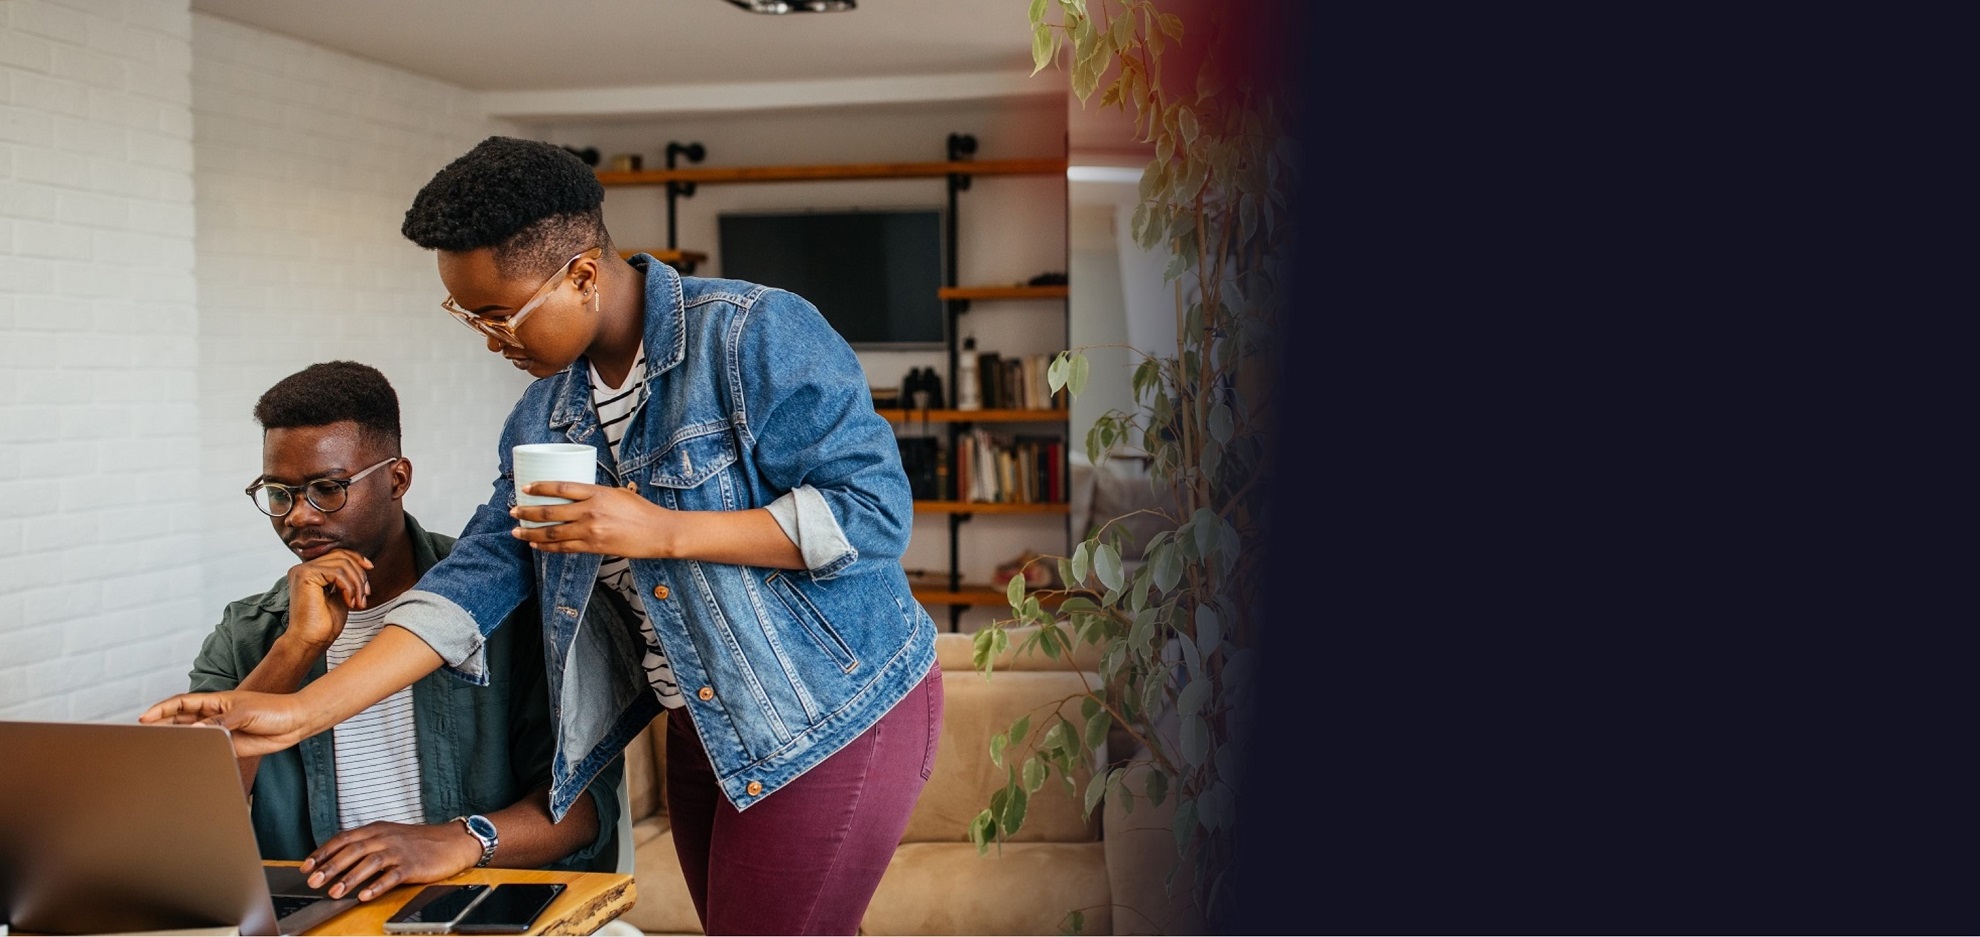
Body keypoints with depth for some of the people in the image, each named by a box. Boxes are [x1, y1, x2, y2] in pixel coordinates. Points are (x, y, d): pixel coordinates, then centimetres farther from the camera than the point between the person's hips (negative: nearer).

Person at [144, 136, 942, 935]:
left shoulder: (756, 336, -16)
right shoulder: (544, 415, 6)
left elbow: (872, 509, -20)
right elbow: (478, 576, 2)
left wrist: (664, 532, -24)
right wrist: (302, 713, -7)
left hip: (839, 716, -6)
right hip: (705, 733, 7)